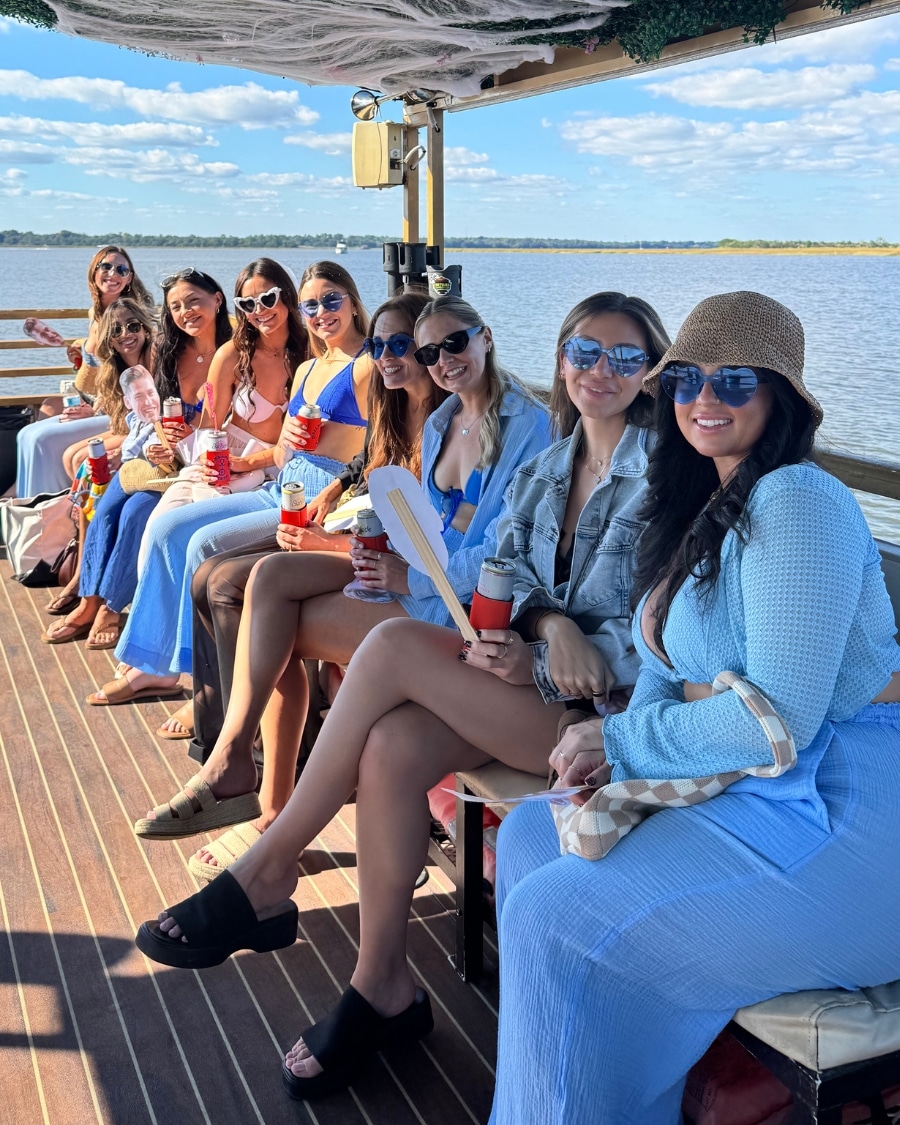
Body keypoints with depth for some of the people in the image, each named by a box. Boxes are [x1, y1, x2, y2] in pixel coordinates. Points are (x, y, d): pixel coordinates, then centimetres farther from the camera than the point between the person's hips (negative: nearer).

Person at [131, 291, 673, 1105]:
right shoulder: (544, 471, 16)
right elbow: (505, 577, 6)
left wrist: (532, 664, -20)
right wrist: (550, 622, -16)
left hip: (609, 707, -6)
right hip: (534, 687, 6)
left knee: (396, 645, -24)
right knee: (391, 748, -24)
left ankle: (267, 873, -12)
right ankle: (384, 987, -8)